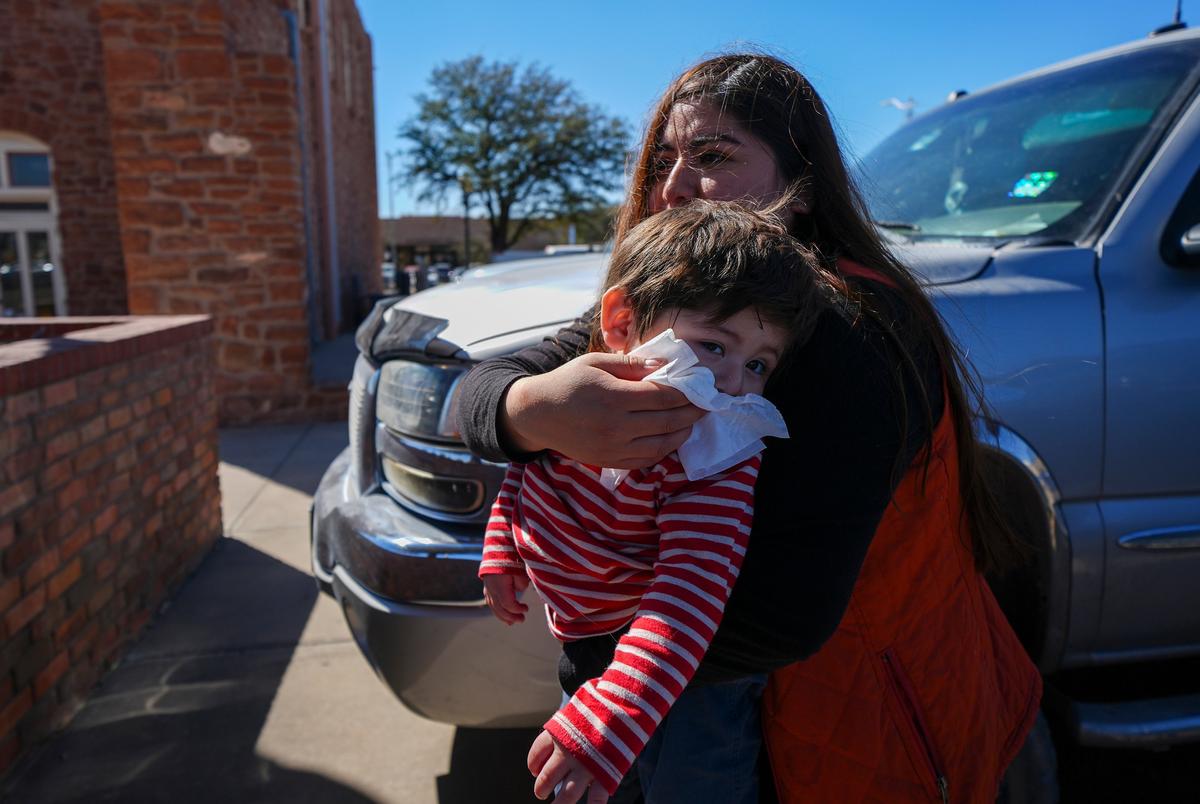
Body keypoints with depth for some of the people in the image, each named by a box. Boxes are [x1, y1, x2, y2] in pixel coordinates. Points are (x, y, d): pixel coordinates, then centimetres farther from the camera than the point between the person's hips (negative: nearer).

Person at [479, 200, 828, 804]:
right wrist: (501, 553, 4)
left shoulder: (718, 465, -31)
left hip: (674, 669, -5)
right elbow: (522, 469, 6)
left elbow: (691, 594, -39)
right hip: (581, 641, 6)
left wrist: (609, 721, -46)